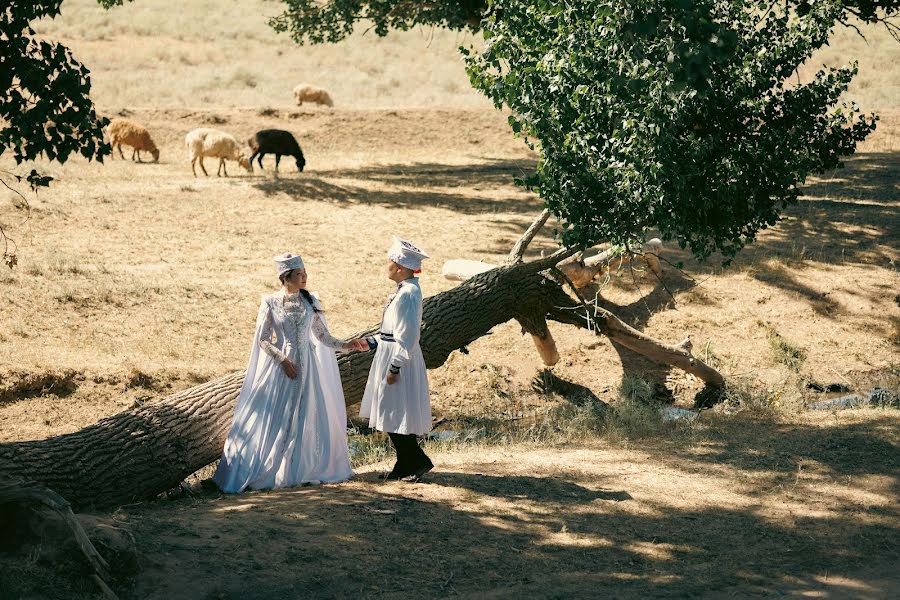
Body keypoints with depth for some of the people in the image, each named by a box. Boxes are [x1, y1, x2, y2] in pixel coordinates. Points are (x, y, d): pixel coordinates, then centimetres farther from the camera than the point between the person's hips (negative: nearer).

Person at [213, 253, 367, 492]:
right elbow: (262, 340, -4)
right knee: (274, 421, -5)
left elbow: (322, 336, 9)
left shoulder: (310, 301, 6)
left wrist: (346, 345, -5)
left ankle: (300, 471, 10)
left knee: (306, 420, 3)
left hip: (307, 367, 4)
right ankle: (266, 471, 1)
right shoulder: (270, 302, -4)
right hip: (281, 365, -4)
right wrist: (283, 360, -14)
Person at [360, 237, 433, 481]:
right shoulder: (406, 291, 12)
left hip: (400, 358, -10)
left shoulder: (408, 294, -20)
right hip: (391, 354, 10)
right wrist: (371, 342, 17)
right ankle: (405, 465, 18)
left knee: (396, 414, -5)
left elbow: (407, 335, -23)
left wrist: (395, 367, -22)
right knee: (395, 416, 13)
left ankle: (419, 461, 0)